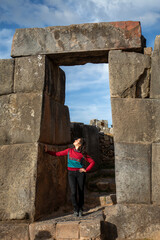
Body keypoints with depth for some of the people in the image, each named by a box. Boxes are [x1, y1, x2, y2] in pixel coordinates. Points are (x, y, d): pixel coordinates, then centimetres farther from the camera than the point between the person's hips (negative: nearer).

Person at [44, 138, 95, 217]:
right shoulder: (69, 151, 4)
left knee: (81, 192, 4)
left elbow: (92, 162, 3)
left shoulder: (83, 154, -2)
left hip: (80, 173, -1)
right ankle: (76, 209, 8)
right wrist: (47, 151, 2)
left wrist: (86, 170, -6)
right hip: (71, 173, 1)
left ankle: (80, 209, 22)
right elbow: (57, 154, 7)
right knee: (73, 192, -9)